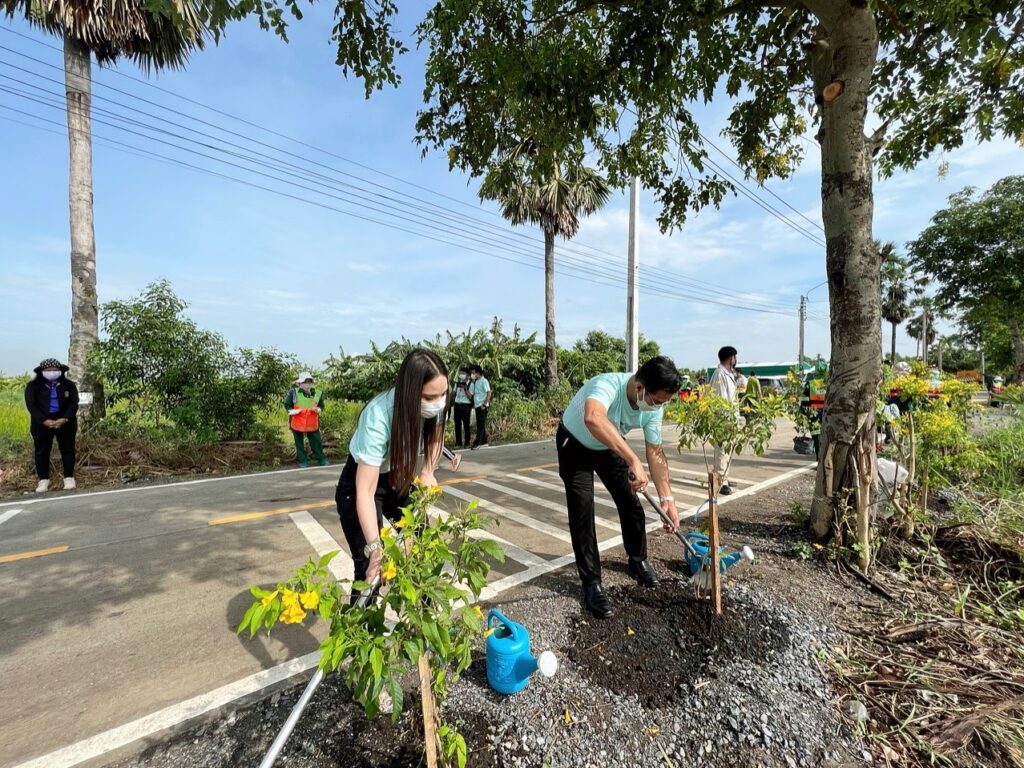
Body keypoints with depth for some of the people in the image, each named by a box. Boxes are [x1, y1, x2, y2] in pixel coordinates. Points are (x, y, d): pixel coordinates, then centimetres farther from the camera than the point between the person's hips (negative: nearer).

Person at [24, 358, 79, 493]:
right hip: (41, 424, 0)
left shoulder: (69, 385, 1)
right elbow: (31, 405, -7)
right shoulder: (33, 386, 0)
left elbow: (74, 403, -5)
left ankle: (69, 478, 10)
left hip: (65, 423, 0)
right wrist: (45, 421, -19)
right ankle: (43, 480, 15)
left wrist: (64, 419, -19)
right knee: (42, 452, 6)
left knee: (67, 450, 3)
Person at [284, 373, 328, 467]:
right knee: (299, 443, 10)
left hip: (312, 423, 1)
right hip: (297, 423, -1)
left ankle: (321, 459, 16)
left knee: (316, 442, 5)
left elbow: (321, 406, 10)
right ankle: (303, 461, 21)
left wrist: (318, 409, -12)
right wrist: (292, 411, -16)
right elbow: (287, 405, 2)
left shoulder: (318, 393, 0)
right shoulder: (293, 392, -5)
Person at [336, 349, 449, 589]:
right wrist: (375, 548, -44)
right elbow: (365, 491, -38)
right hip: (361, 482, -5)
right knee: (370, 569, -10)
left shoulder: (434, 404, -22)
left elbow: (436, 436, 2)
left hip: (401, 479, 5)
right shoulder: (378, 418, -38)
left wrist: (427, 472, -11)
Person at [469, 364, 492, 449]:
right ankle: (484, 441, 22)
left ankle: (477, 443, -6)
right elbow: (472, 394, 14)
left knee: (481, 425, -6)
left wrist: (484, 405, -17)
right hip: (477, 406, 8)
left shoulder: (484, 381, -8)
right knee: (480, 424, 12)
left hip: (482, 406, -8)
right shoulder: (474, 382, 13)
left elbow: (489, 393, -14)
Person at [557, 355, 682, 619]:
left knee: (631, 505, 8)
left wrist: (667, 498, -13)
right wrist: (633, 461, -65)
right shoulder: (607, 385, -40)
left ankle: (638, 560, 35)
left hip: (609, 447, 6)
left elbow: (655, 452, -10)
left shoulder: (653, 406, -19)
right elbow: (593, 419, -64)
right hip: (574, 445, -5)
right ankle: (591, 584, 6)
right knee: (582, 514, -10)